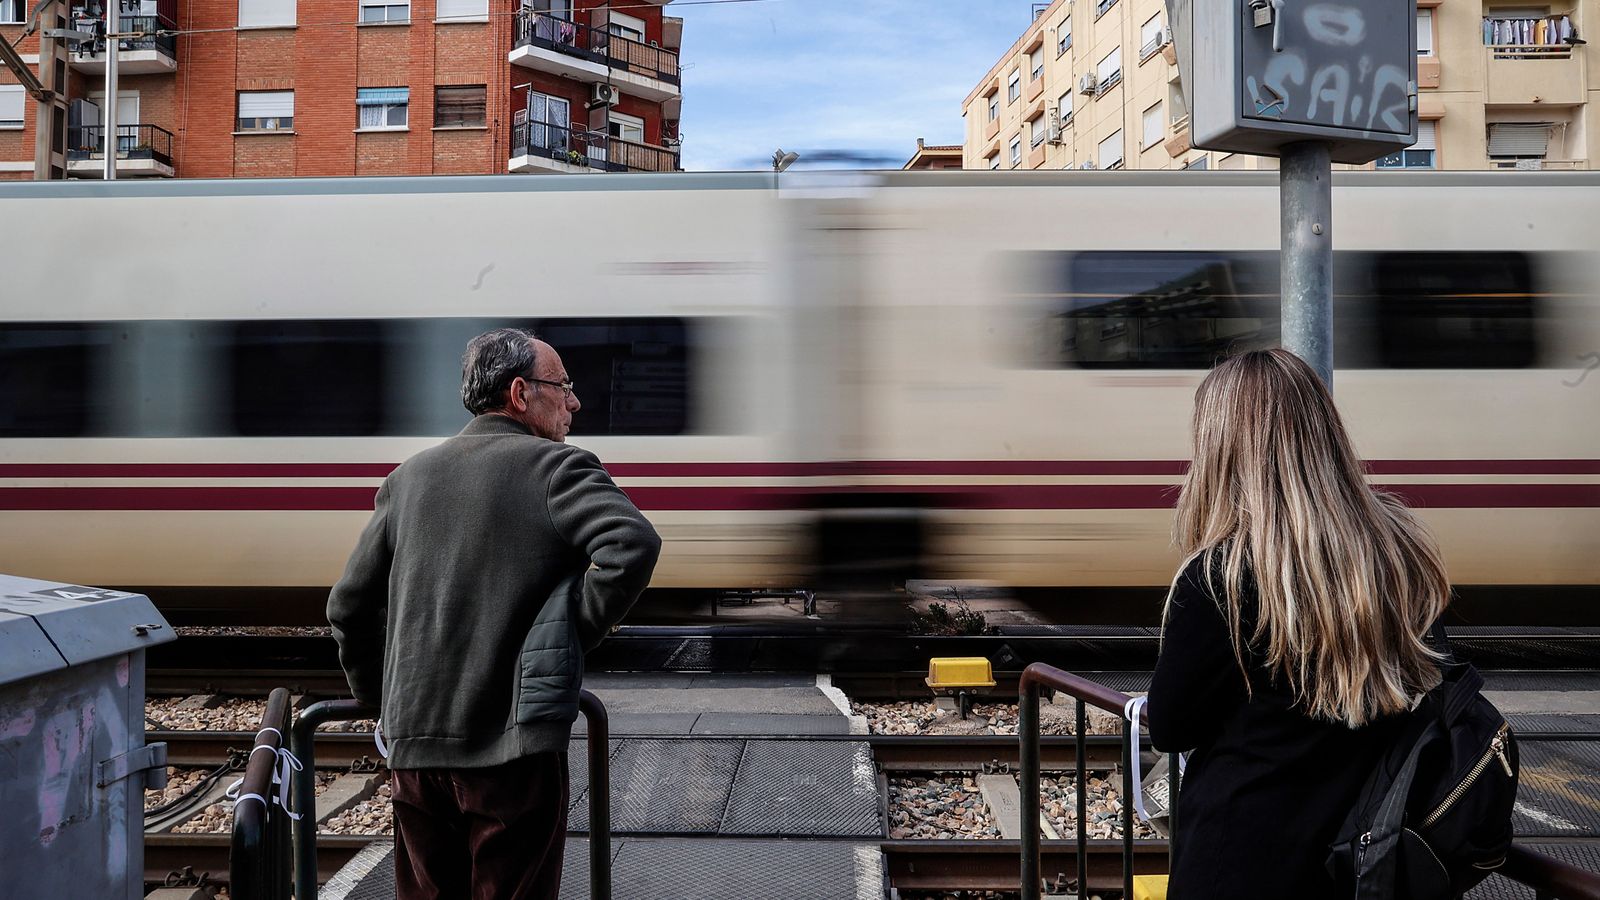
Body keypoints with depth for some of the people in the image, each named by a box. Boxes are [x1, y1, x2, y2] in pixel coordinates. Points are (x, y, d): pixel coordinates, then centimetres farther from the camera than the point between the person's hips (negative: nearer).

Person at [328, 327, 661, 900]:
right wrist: (577, 635, -11)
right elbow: (633, 543, -23)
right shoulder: (557, 467, -5)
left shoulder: (408, 477, 11)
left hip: (412, 747, 6)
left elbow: (349, 606, 14)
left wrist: (383, 700, 23)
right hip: (514, 746, -5)